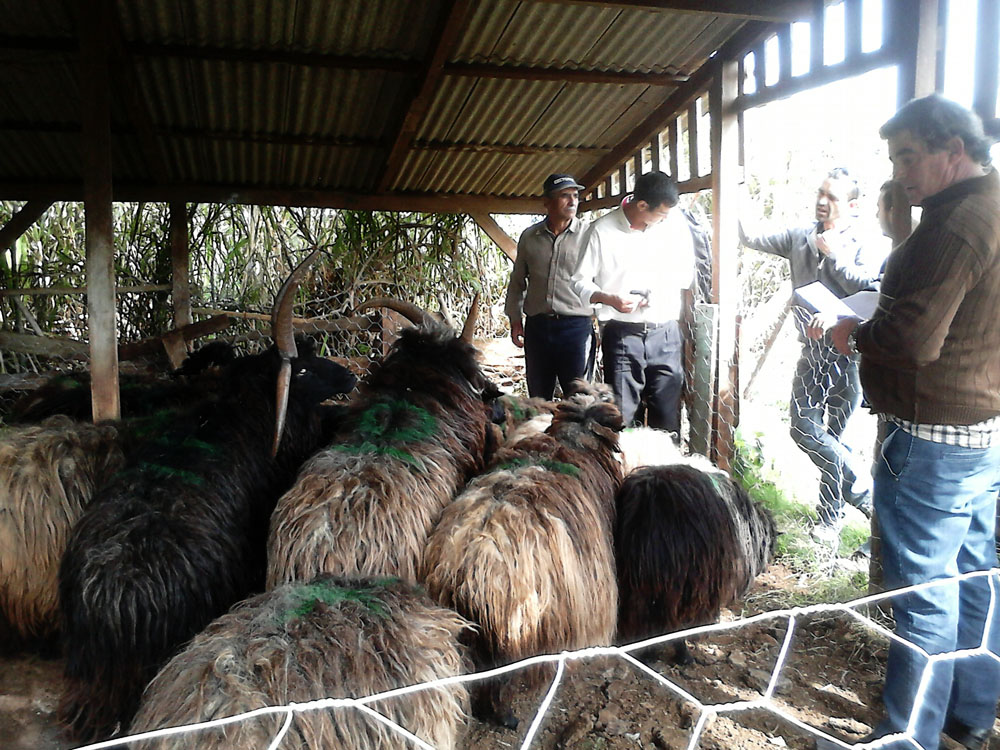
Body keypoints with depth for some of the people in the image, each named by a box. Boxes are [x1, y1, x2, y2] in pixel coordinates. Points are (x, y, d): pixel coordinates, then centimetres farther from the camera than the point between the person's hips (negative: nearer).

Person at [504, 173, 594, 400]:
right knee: (537, 398, 14)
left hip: (576, 327, -3)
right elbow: (517, 281, 18)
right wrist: (515, 318, 12)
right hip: (537, 326, 3)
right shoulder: (529, 236, 9)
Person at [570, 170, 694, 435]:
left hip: (666, 334, 3)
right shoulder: (603, 231, -5)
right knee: (620, 417, -2)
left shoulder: (675, 223, 4)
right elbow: (580, 281, 0)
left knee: (668, 416, 7)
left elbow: (686, 274, 16)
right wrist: (611, 299, -19)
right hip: (623, 335, -3)